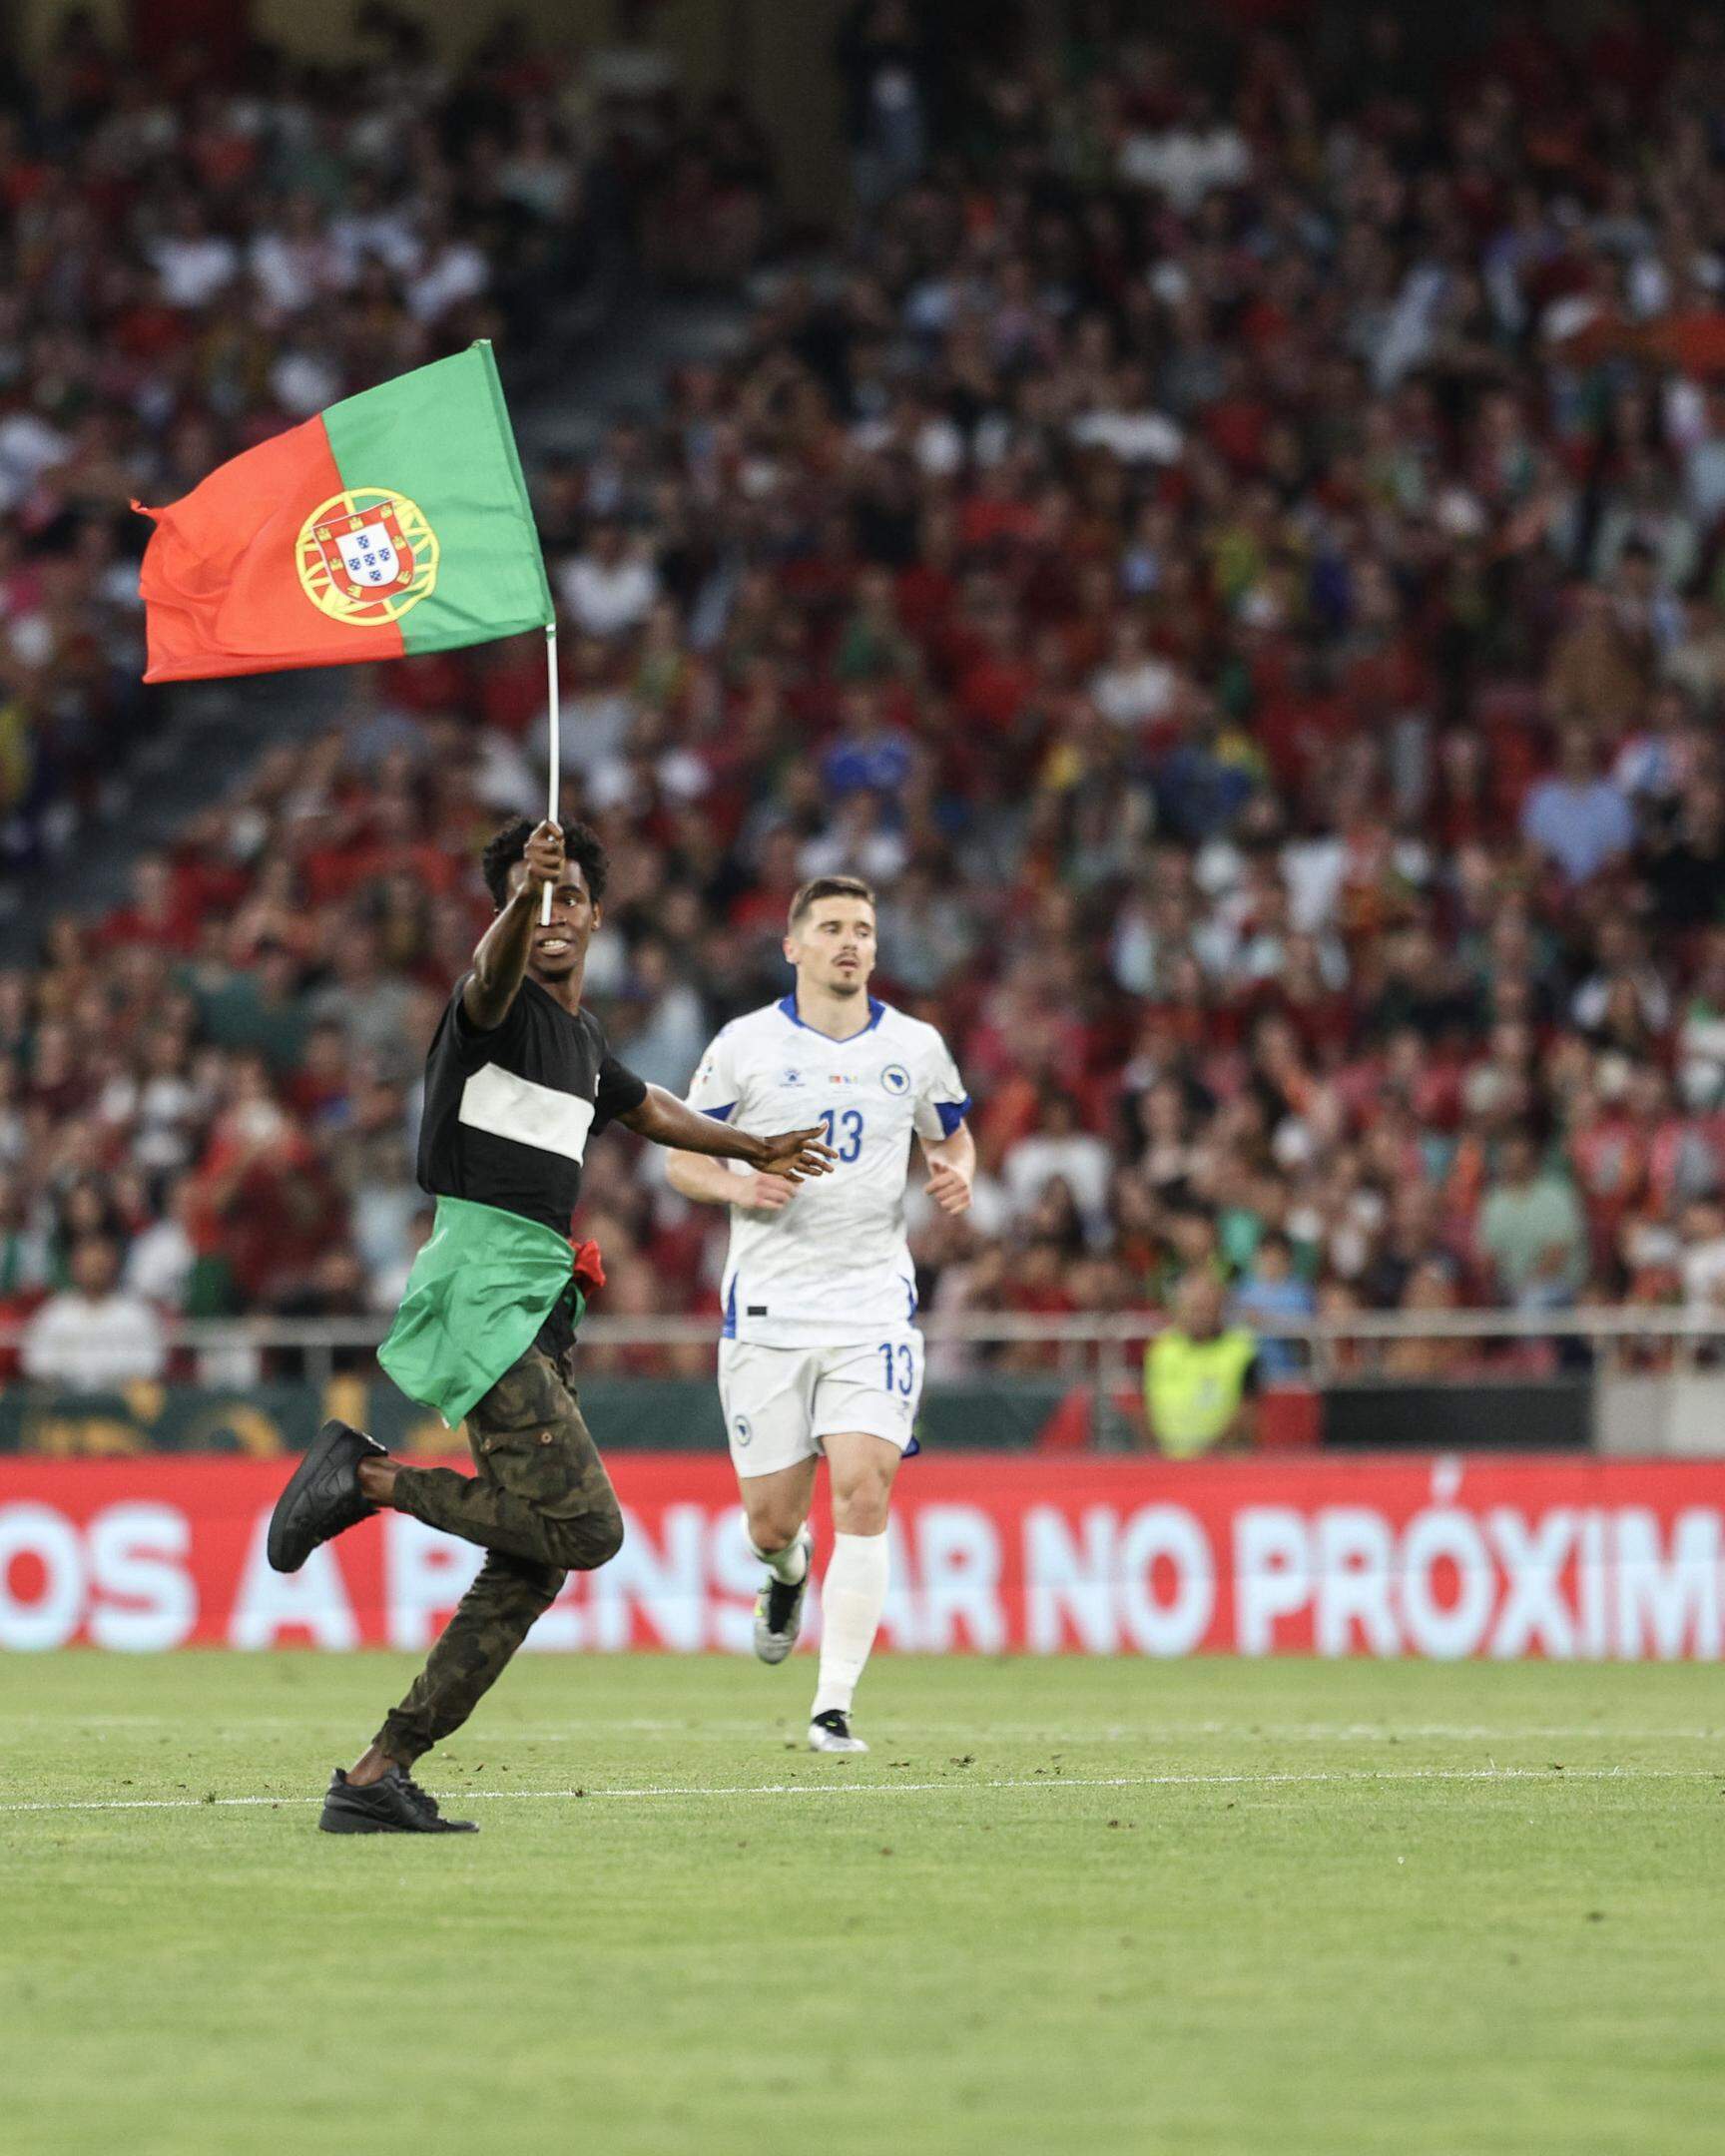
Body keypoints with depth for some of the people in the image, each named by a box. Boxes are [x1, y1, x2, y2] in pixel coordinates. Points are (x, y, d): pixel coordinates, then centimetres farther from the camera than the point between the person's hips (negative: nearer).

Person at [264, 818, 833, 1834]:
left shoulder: (584, 1036, 21)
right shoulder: (501, 1007, -6)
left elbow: (648, 1108, 43)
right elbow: (491, 972, -32)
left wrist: (755, 1150, 55)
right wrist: (520, 899, -53)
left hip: (539, 1309, 9)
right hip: (483, 1285, -9)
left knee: (532, 1567, 3)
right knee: (585, 1527, -22)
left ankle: (379, 1777, 4)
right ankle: (370, 1475, -6)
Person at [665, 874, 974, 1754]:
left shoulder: (915, 1047, 5)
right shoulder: (744, 1044, 0)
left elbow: (951, 1133, 22)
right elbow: (682, 1156, 7)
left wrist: (956, 1173, -1)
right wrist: (736, 1185, -14)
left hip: (874, 1306, 0)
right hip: (768, 1308, 0)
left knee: (863, 1497, -15)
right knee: (771, 1520, 3)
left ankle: (833, 1709, -12)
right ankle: (787, 1570, 43)